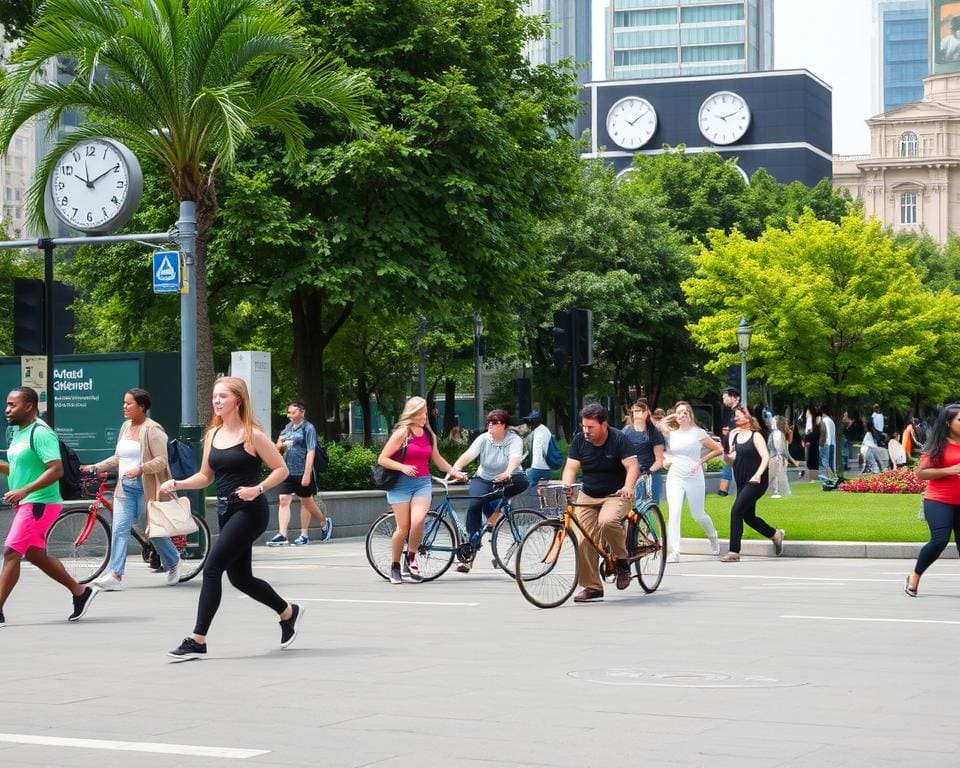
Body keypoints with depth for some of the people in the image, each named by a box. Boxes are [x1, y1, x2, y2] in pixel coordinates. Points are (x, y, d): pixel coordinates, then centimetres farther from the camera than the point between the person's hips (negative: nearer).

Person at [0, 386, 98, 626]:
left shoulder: (40, 433, -16)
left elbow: (56, 470, -24)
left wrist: (24, 491, -30)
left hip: (39, 504, -10)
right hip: (26, 504, 10)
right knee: (36, 555, 15)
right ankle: (81, 592, 26)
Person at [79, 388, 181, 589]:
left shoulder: (152, 429, -11)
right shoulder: (126, 427, 13)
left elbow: (161, 460, -18)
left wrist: (140, 469, -30)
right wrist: (95, 467, 11)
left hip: (146, 488, -6)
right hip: (125, 488, 6)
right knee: (120, 528, -7)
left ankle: (173, 562, 32)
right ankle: (115, 575, -11)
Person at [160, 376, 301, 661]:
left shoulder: (252, 434, -8)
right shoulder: (213, 434, 11)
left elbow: (281, 469, -6)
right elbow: (206, 477, 17)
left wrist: (258, 489, -21)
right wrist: (177, 484, 1)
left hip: (250, 512, -8)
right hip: (228, 512, 8)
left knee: (212, 568, -14)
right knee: (240, 577, 13)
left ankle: (197, 641, -11)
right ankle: (288, 612, 37)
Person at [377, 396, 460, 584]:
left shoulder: (429, 435, 10)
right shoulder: (402, 433, -5)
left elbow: (437, 458, 25)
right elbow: (382, 459, -7)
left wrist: (454, 472, 19)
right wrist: (403, 467, -18)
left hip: (423, 483, 3)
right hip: (401, 484, -3)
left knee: (418, 521, -21)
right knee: (403, 528, -5)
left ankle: (412, 557, 2)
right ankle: (395, 566, 15)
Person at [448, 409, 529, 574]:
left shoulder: (514, 440, -11)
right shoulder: (483, 439, -4)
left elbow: (514, 459, -30)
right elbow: (467, 455, -19)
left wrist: (507, 473, -52)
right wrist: (455, 468, -39)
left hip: (505, 480, -1)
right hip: (483, 479, 1)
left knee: (522, 482, -33)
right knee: (475, 505, -25)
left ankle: (496, 511, -19)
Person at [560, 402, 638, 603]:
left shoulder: (619, 439, -12)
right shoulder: (579, 440, -1)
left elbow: (632, 466, -19)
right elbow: (571, 466, -5)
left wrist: (628, 487, -38)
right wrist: (566, 486, -25)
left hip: (615, 495, -4)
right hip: (587, 496, 4)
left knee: (607, 521, -34)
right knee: (583, 540, -8)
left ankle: (622, 562, -10)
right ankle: (592, 587, 3)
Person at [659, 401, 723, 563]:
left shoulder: (698, 433, 0)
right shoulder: (671, 434, 7)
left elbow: (718, 449, 2)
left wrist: (701, 461, -5)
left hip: (694, 478, -1)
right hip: (674, 478, 1)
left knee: (698, 514, 10)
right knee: (673, 513, -15)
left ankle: (713, 537, 42)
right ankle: (674, 552, -17)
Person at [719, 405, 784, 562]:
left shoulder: (755, 436, -7)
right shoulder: (734, 435, 12)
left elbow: (765, 457, -14)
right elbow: (731, 460, 15)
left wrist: (758, 474, -27)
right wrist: (726, 455, -8)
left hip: (755, 482, -8)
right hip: (741, 482, 8)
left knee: (736, 511, -17)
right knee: (748, 516, 14)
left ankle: (734, 552, -14)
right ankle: (775, 534, 38)